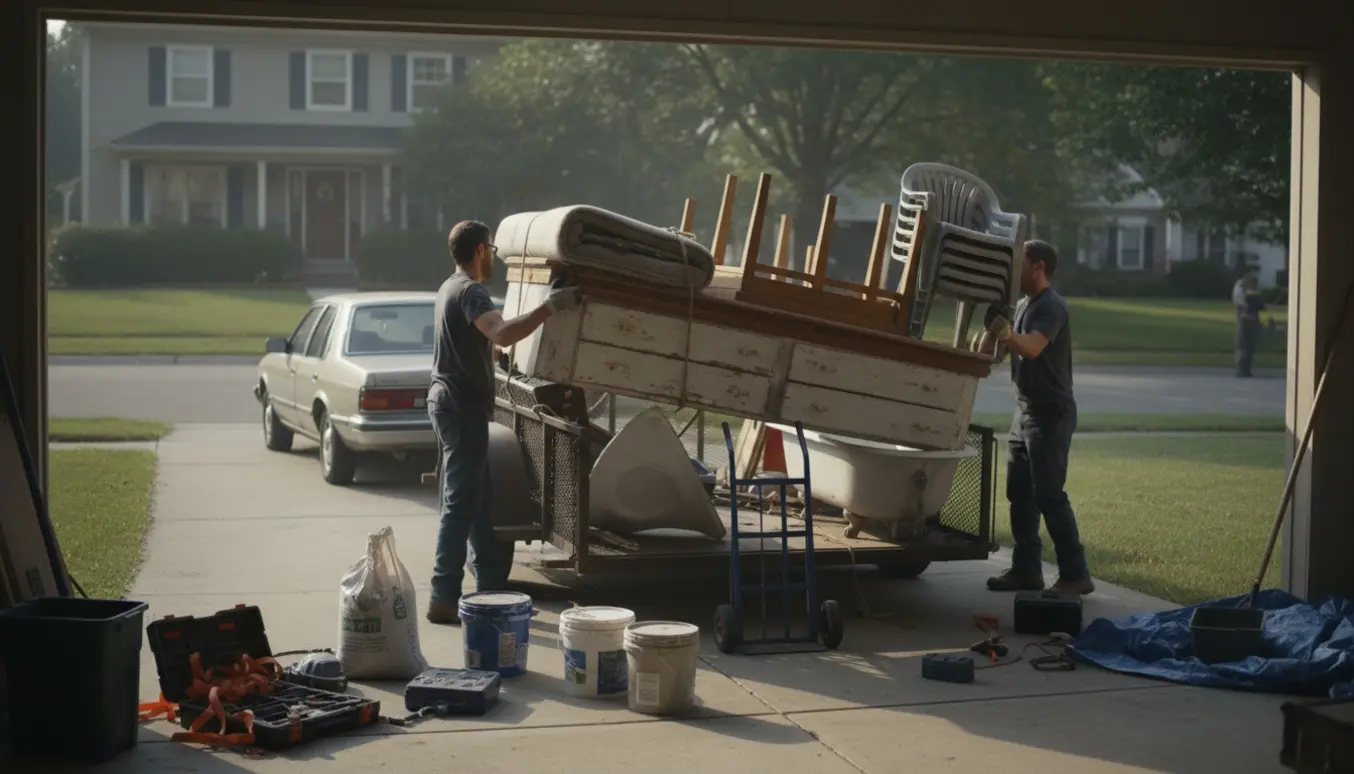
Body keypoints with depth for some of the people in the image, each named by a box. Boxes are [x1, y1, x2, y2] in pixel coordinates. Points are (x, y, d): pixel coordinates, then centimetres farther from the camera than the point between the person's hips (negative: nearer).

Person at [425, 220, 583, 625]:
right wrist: (550, 306, -38)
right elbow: (502, 334, -37)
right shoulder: (470, 292, -17)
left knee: (479, 500, 15)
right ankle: (444, 599, -8)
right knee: (461, 504, -9)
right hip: (462, 407, -11)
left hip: (453, 402, 11)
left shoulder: (453, 288, 16)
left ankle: (491, 587, 22)